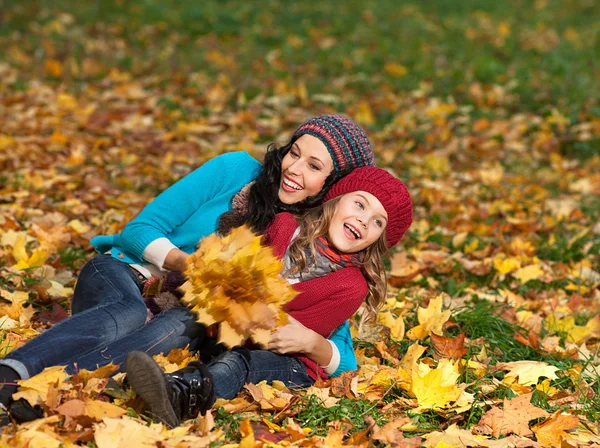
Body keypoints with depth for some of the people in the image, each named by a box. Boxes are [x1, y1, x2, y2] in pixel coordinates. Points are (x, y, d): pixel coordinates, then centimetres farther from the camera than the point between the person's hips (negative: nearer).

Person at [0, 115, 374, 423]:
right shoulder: (235, 171, -5)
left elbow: (344, 360, -5)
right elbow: (140, 230, -5)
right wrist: (188, 263, -24)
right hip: (121, 275, -1)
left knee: (185, 326, -37)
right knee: (129, 315, -37)